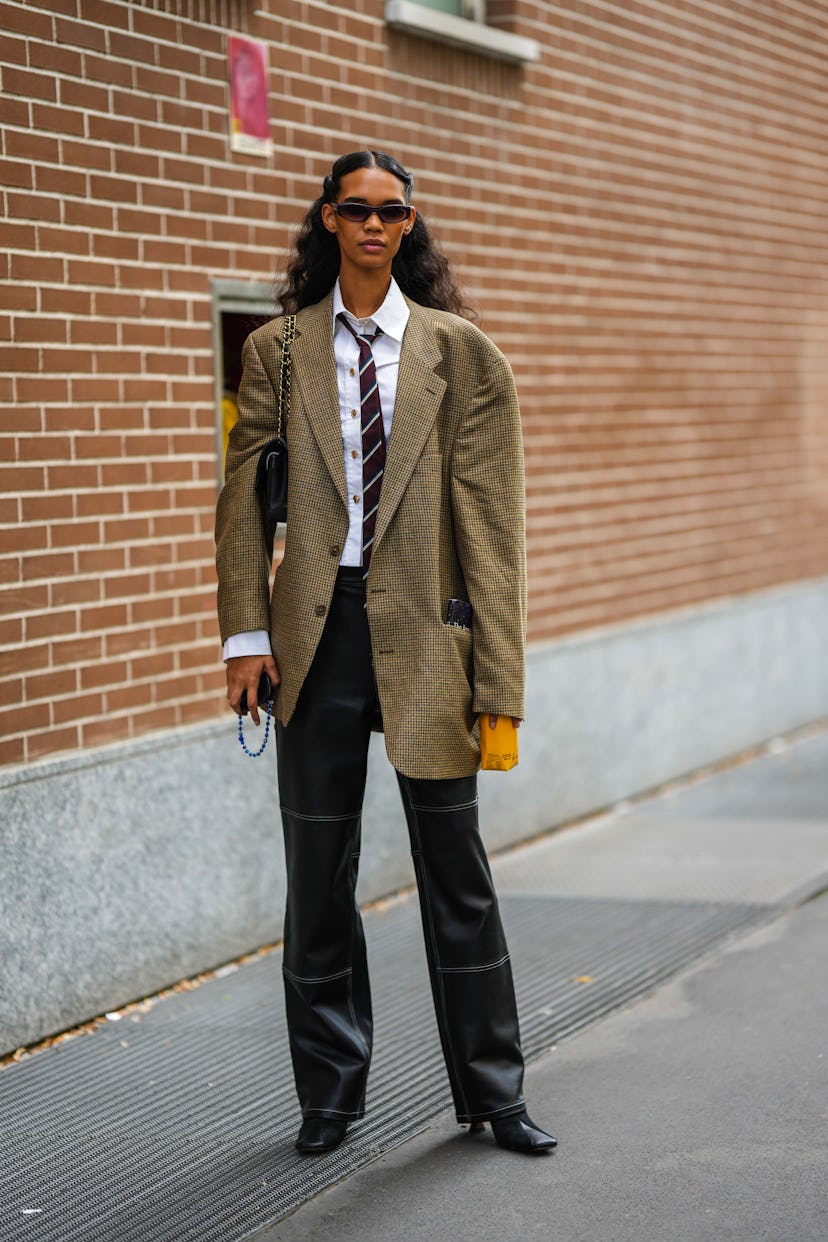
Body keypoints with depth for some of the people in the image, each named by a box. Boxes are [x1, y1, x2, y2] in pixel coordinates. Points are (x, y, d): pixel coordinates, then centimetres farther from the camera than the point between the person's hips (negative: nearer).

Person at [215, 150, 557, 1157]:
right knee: (318, 872, 8)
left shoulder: (459, 352, 2)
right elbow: (243, 497, 7)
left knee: (454, 867, 5)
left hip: (423, 626, -1)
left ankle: (491, 1092, 18)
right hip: (317, 629, 1)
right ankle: (330, 1093, 22)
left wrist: (495, 678, -6)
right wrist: (246, 634, -2)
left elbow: (489, 517, -1)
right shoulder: (276, 351, 6)